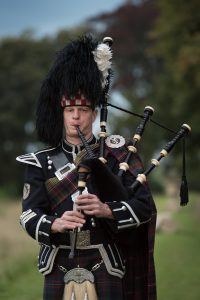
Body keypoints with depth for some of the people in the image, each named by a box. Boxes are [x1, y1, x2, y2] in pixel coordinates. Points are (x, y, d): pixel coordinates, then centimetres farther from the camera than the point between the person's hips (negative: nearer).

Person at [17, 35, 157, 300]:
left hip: (105, 267, -1)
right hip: (59, 267, 1)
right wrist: (55, 224, -23)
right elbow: (29, 215, -2)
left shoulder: (116, 154, 3)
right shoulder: (41, 162, 6)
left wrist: (106, 210, -18)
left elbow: (145, 206, -1)